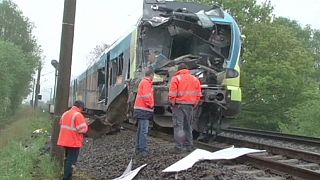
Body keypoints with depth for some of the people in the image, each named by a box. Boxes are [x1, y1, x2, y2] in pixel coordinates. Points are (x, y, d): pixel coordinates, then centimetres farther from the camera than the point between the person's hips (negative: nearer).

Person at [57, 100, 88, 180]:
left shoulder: (65, 113, 11)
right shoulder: (78, 115, -16)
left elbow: (62, 125, 21)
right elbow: (83, 129, -19)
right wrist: (85, 123, 0)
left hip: (65, 141, 8)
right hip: (74, 142, -8)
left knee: (67, 159, 21)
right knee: (71, 161, -2)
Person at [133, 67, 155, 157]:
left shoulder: (143, 82, 20)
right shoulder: (146, 83, -11)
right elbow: (146, 96, -18)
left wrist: (150, 105, 17)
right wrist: (151, 105, -8)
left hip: (140, 109, 11)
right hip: (144, 110, -11)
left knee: (141, 129, 14)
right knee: (144, 130, -11)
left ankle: (138, 148, 20)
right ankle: (143, 149, -12)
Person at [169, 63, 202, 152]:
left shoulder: (176, 78, -2)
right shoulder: (195, 79, 11)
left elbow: (172, 95, -10)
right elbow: (198, 95, 7)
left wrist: (173, 104, 1)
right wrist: (194, 105, 13)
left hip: (179, 105, -4)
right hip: (190, 106, 5)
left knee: (178, 126, -2)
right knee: (188, 126, 15)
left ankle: (179, 147, -5)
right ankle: (189, 146, 18)